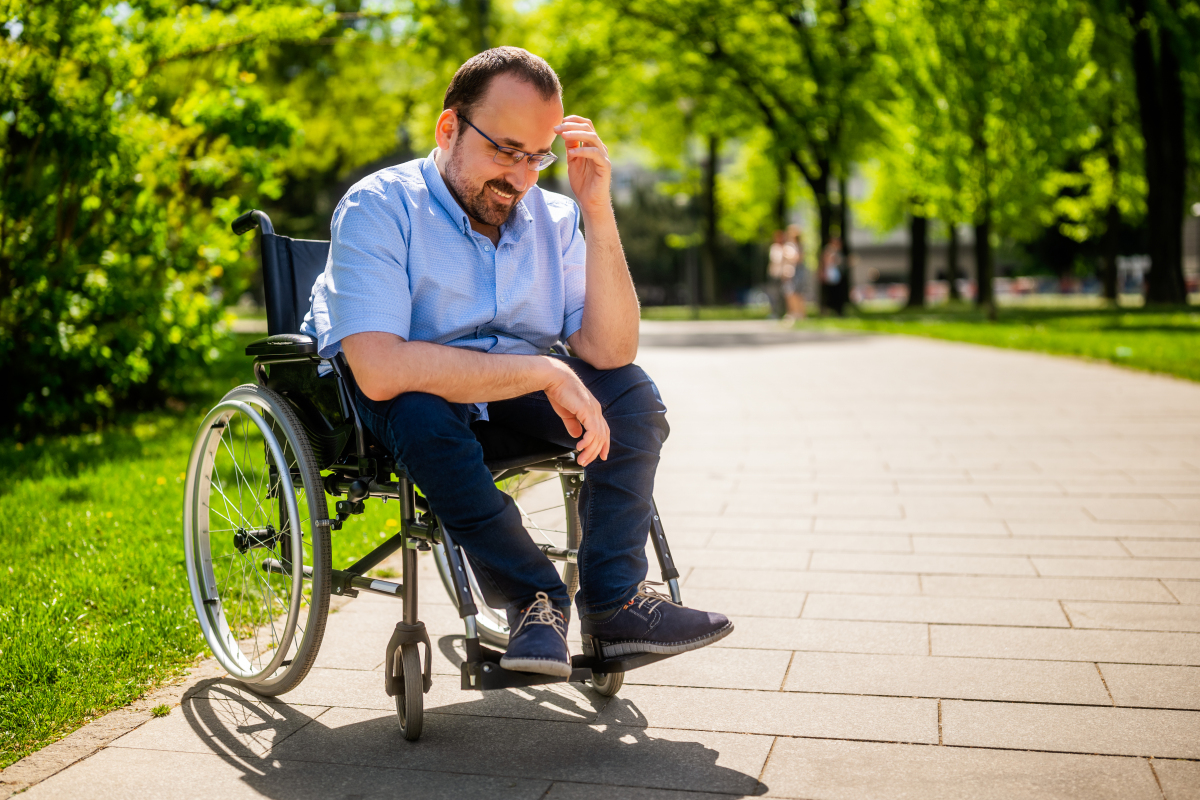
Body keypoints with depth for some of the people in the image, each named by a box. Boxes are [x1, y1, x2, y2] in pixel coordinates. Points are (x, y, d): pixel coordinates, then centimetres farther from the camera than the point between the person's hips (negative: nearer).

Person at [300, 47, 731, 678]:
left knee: (631, 394, -15)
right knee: (422, 409, -37)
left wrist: (598, 211, -23)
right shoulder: (378, 209, -22)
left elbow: (609, 352, -15)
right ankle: (533, 596, -19)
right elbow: (380, 370, -37)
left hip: (510, 397, 5)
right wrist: (544, 373, -34)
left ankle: (614, 603, -13)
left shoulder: (551, 218, -5)